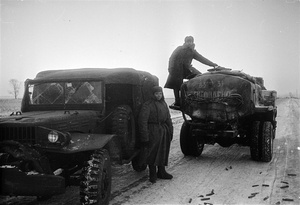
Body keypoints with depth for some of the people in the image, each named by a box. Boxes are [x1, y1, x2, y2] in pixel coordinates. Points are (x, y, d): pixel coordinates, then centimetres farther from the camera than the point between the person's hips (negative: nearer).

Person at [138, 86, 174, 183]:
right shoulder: (147, 105, -11)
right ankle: (152, 175, 7)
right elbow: (142, 121, -14)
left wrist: (170, 131, 14)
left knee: (163, 152, 13)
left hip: (164, 131, 7)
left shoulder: (164, 104, 13)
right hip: (153, 132, -7)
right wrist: (144, 136, -18)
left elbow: (168, 119, 20)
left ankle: (161, 172, 26)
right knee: (153, 153, -3)